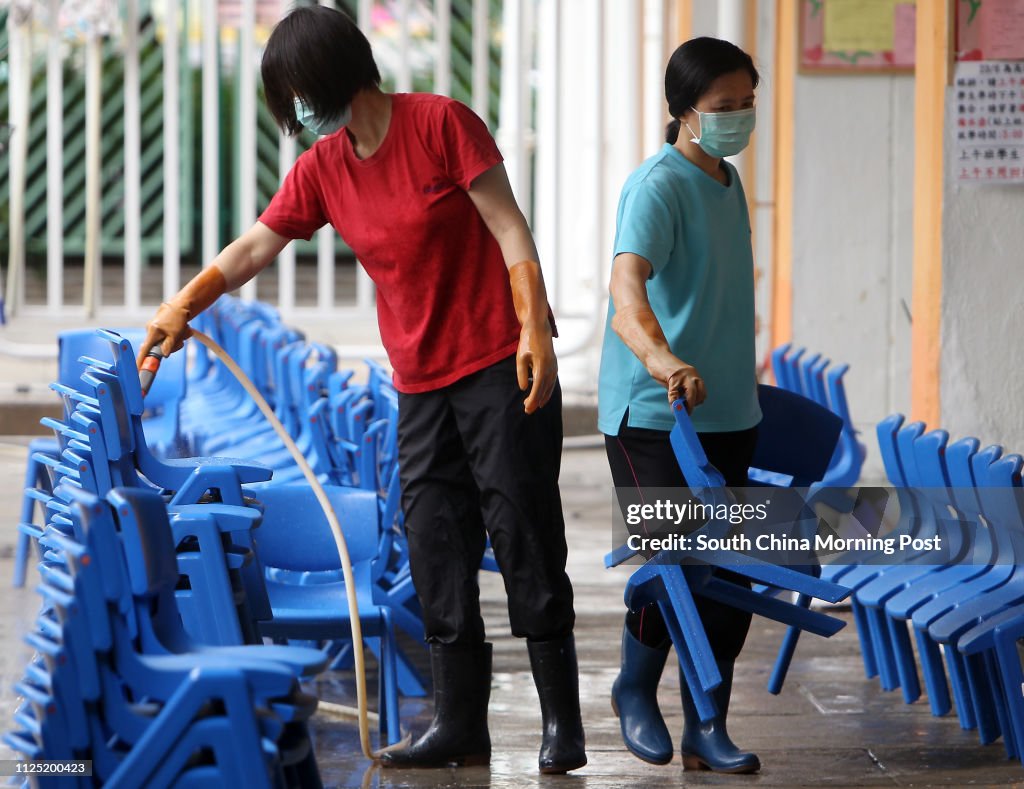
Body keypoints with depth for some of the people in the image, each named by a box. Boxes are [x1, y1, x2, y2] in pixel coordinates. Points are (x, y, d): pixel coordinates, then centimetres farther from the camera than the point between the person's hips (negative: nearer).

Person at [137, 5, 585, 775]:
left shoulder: (440, 123, -9)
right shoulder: (321, 170, 7)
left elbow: (509, 229, -11)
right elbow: (251, 249, 6)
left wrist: (535, 328, -19)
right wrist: (182, 306, -8)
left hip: (500, 364, -6)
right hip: (422, 379, 6)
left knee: (522, 527, -6)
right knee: (437, 549, 4)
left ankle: (563, 723, -1)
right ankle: (461, 726, 9)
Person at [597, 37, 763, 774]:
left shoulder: (728, 182, 13)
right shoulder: (657, 187, -15)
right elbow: (627, 286, -32)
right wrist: (661, 359, -50)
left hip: (727, 413, 8)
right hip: (653, 416, -8)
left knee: (730, 571, 4)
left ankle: (706, 727, 13)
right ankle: (636, 688, 16)